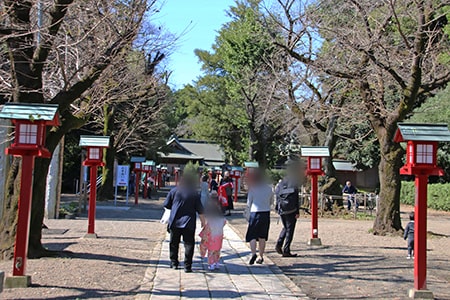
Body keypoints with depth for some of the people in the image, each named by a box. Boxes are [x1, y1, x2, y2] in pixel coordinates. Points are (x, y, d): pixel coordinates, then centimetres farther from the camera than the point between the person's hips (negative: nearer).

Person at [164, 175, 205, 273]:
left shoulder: (174, 191, 1)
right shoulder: (195, 194, -3)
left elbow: (167, 205, 7)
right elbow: (200, 210, -3)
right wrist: (203, 222, 7)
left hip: (174, 222, 2)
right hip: (188, 223, -2)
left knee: (174, 243, 16)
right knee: (189, 244, 3)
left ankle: (174, 263, 24)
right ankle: (187, 266, -2)